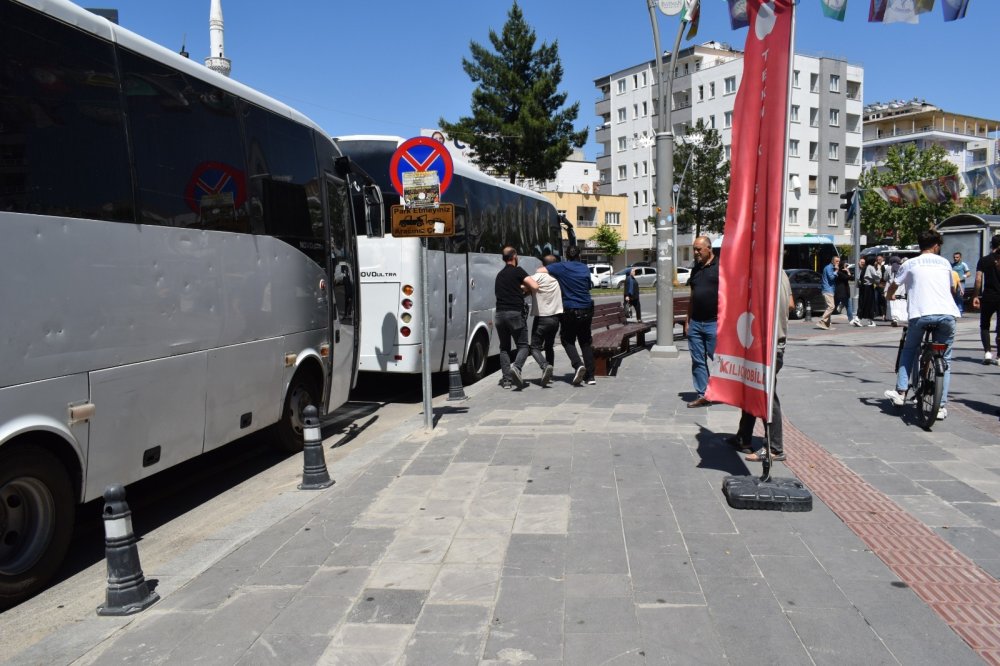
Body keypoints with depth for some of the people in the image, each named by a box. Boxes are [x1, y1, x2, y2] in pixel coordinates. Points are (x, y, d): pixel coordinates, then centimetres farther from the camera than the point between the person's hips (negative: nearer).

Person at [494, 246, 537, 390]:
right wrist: (528, 290, 9)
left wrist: (521, 289, 18)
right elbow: (535, 286, -11)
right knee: (522, 345, 3)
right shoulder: (518, 271, -1)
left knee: (504, 347, 13)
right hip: (515, 313, -5)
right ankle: (516, 367, -24)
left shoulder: (500, 275, 21)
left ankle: (506, 378, 4)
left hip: (500, 313, 5)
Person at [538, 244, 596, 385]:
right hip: (586, 310, 4)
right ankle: (590, 375, 10)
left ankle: (578, 364, -15)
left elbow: (539, 271, -10)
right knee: (586, 341, 13)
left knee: (567, 340, 11)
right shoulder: (585, 269, 6)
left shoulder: (562, 267, -6)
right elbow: (588, 287, 14)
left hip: (570, 310, -4)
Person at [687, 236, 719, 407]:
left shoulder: (720, 267, -6)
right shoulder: (695, 269, 15)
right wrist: (688, 321, 17)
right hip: (695, 323, 7)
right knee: (698, 361, 6)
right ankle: (703, 395, 11)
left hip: (714, 323, -7)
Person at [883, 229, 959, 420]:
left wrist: (890, 296, 41)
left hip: (920, 314, -1)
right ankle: (941, 406, 8)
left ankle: (900, 392, 11)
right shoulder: (945, 263, 18)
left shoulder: (910, 264, 10)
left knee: (908, 350, 21)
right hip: (946, 314, 1)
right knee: (944, 359, 12)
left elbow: (893, 287, 18)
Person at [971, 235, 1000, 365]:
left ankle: (988, 352, -4)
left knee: (984, 325, 12)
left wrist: (976, 296, 0)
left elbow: (978, 279, -6)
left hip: (988, 297, 0)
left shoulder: (984, 260, -2)